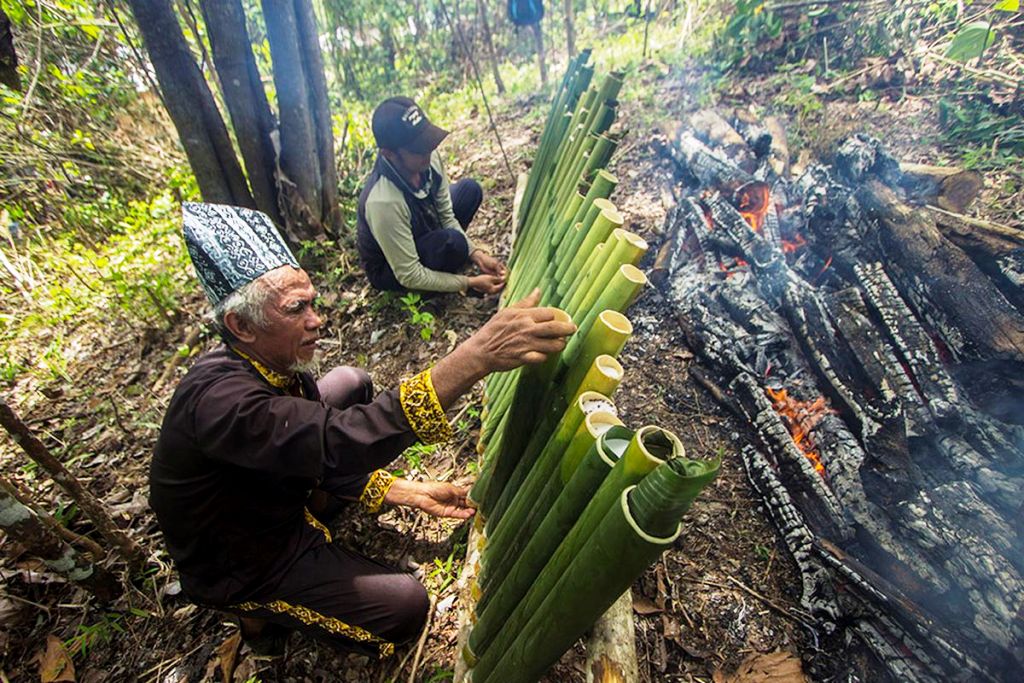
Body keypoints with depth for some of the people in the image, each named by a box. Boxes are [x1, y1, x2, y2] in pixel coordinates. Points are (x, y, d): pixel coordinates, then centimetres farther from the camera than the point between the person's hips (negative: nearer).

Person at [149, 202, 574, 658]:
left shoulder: (276, 364, -10)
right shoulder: (217, 397, -38)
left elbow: (325, 456, -2)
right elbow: (337, 442, -53)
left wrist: (414, 493, -10)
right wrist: (474, 356, -62)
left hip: (271, 496, 7)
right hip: (239, 564, -7)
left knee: (352, 384, 2)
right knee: (406, 606, -12)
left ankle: (303, 510, 8)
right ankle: (267, 610, 6)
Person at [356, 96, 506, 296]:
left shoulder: (429, 158, -20)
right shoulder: (384, 202, -39)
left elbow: (447, 217, -6)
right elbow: (409, 276, -31)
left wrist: (476, 255, -19)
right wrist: (470, 283, -28)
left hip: (421, 237, 7)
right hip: (388, 270, -7)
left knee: (470, 189, 0)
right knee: (453, 242, -33)